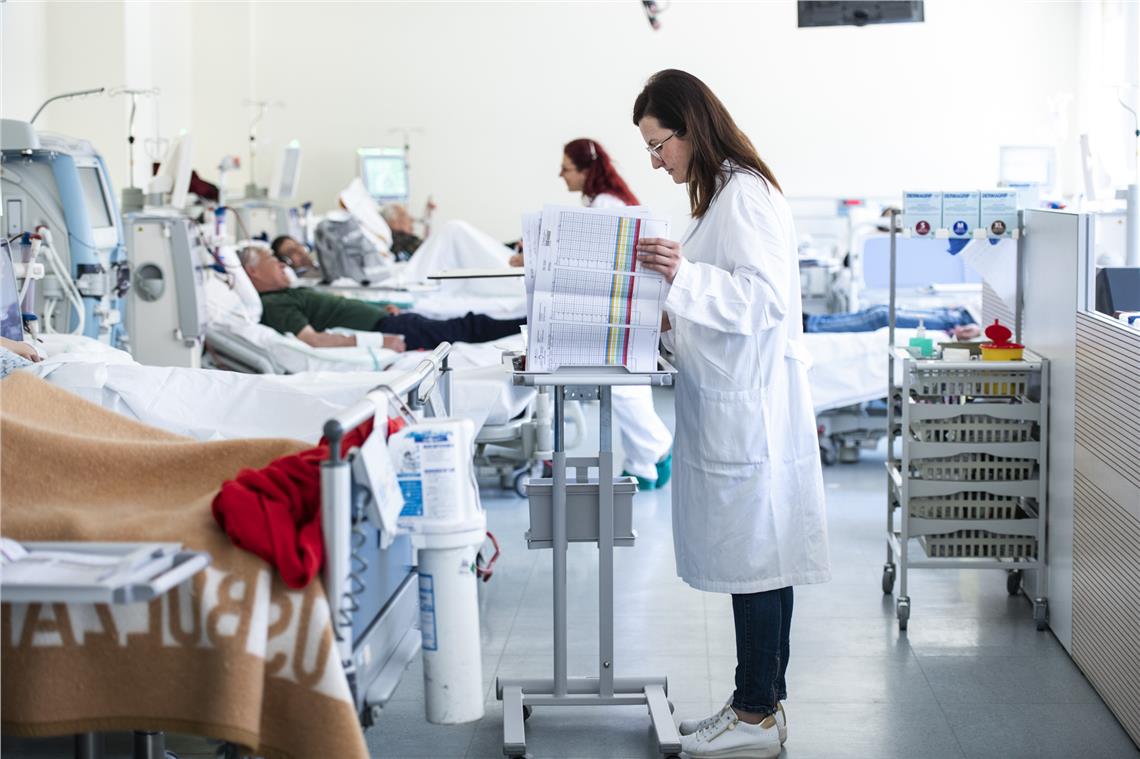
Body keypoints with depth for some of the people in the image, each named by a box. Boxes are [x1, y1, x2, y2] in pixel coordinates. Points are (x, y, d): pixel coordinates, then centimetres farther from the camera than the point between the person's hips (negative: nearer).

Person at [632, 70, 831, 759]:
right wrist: (674, 319, 16)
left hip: (752, 411, -10)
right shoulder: (725, 192, 18)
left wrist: (686, 276, -28)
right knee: (756, 560, 14)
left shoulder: (745, 194, -14)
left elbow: (766, 298, -21)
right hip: (736, 409, 10)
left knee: (754, 560, -3)